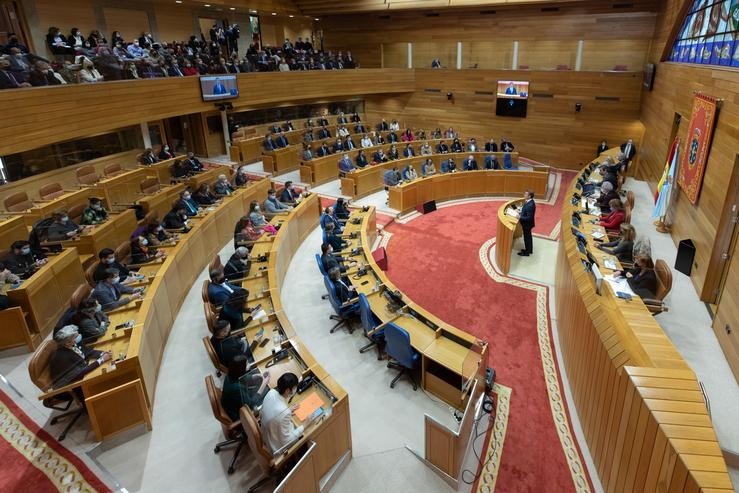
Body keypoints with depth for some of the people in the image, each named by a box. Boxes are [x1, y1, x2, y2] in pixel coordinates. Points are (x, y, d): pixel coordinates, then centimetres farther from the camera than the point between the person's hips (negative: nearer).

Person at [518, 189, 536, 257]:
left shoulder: (530, 205, -32)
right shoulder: (529, 202, -3)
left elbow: (529, 217, -29)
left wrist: (520, 217, -27)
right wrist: (521, 213, 1)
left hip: (527, 224, -9)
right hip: (527, 223, 9)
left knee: (527, 237, 8)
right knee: (528, 236, 24)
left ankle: (527, 252, 25)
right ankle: (529, 250, 42)